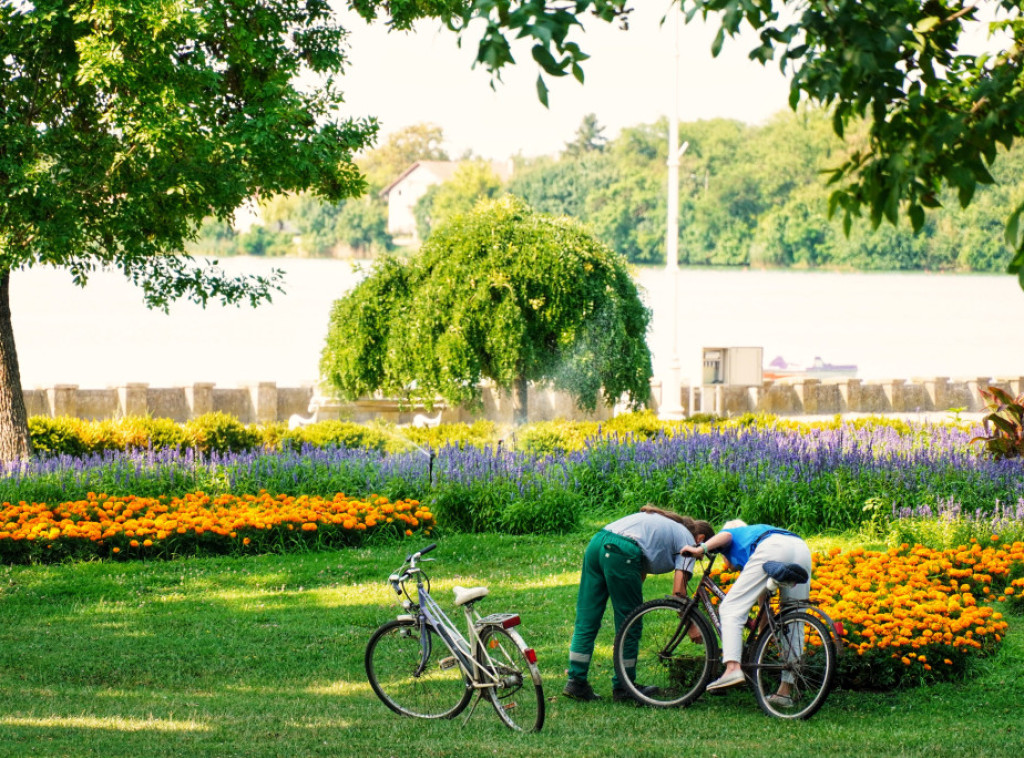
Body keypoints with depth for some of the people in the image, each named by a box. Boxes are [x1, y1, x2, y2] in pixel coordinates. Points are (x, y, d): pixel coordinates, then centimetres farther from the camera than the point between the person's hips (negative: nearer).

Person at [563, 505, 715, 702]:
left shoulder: (664, 523, 36)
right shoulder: (688, 540, 14)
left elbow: (641, 571, 31)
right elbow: (678, 591, 4)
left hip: (597, 541, 8)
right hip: (621, 552, -8)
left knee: (586, 619, 9)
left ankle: (576, 682, 9)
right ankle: (622, 687, 14)